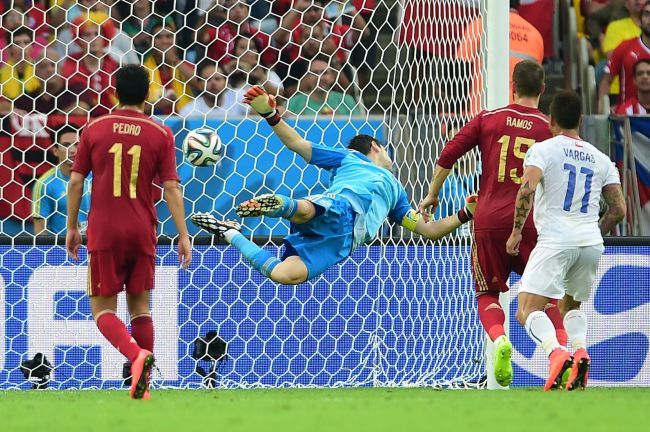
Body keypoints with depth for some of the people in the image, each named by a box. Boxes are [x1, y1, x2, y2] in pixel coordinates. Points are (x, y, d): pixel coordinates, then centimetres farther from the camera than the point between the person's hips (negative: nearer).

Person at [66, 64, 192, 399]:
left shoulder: (94, 130, 0)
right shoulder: (161, 134, 0)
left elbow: (75, 182, 2)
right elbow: (171, 188, -4)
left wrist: (72, 228, 11)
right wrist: (183, 235, 0)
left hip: (103, 232, -1)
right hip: (142, 232, 1)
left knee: (103, 308, 3)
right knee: (140, 305, 13)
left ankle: (137, 355, -26)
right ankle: (142, 386, 8)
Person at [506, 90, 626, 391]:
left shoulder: (543, 150, 1)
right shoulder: (601, 159, 15)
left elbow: (527, 189, -15)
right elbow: (619, 210, 12)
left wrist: (516, 232, -5)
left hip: (555, 242, -5)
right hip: (591, 243, 5)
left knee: (528, 311, -7)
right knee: (571, 306, 25)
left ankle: (555, 352, -36)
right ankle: (580, 351, -5)